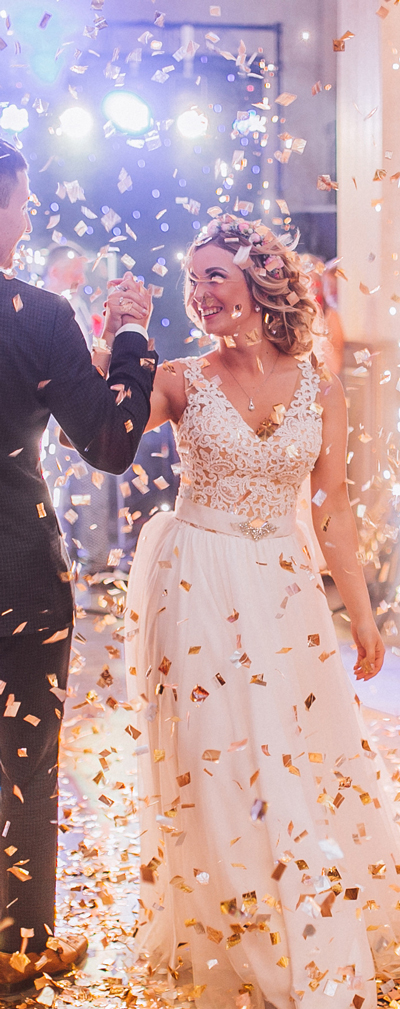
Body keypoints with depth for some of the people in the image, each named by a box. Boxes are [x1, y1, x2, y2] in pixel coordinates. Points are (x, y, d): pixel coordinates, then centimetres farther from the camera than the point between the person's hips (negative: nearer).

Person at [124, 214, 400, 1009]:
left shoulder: (320, 390, 2)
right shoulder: (182, 381, -1)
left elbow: (332, 509, 6)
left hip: (283, 592, 2)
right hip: (196, 589, -1)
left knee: (304, 759, 6)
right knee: (211, 764, 2)